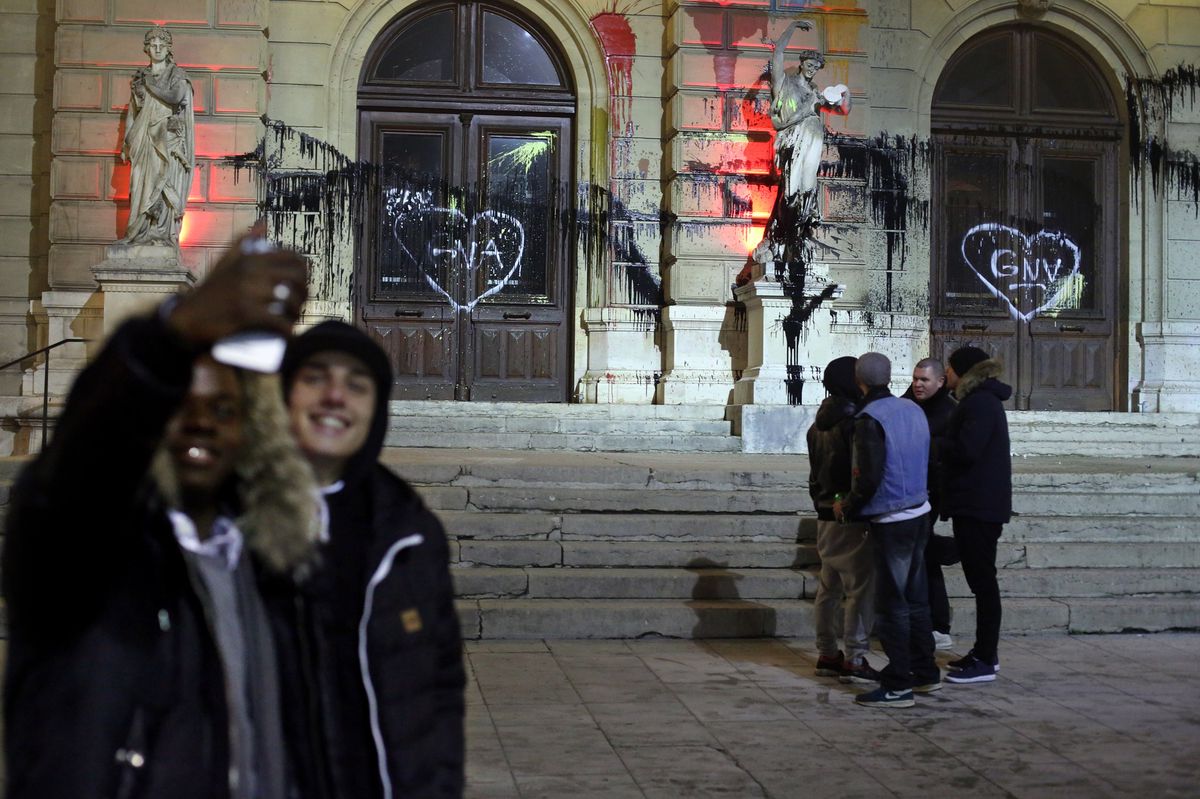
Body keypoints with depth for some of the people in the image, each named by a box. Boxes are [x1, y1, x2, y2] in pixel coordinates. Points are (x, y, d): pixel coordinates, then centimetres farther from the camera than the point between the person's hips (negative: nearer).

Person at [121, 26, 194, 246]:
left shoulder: (177, 75, 6)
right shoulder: (139, 77, 17)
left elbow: (175, 97, -15)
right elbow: (132, 112, 18)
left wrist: (149, 84, -7)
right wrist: (127, 143, 12)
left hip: (167, 139, -4)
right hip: (144, 139, 4)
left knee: (163, 185, -11)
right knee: (141, 185, -3)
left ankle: (163, 234, -11)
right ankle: (141, 235, -2)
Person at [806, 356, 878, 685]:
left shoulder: (819, 425, 11)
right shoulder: (853, 422, -16)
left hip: (826, 517, 9)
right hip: (852, 518, -9)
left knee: (829, 588, 13)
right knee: (860, 589, -5)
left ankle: (827, 654, 19)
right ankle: (855, 660, -4)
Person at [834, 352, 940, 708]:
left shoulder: (870, 419, -17)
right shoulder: (913, 409, 7)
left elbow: (870, 479, -21)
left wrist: (847, 506, -5)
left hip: (891, 522, -8)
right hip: (919, 513, 8)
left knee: (891, 605, -1)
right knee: (915, 599, 17)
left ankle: (897, 686, 3)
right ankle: (925, 672, 26)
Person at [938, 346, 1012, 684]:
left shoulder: (980, 403, -15)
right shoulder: (981, 401, 18)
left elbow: (966, 450, -24)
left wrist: (932, 444, -11)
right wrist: (939, 445, 3)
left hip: (978, 507, -11)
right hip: (977, 504, 11)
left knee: (982, 580, -7)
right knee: (980, 579, 15)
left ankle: (985, 661, -3)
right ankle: (984, 652, 22)